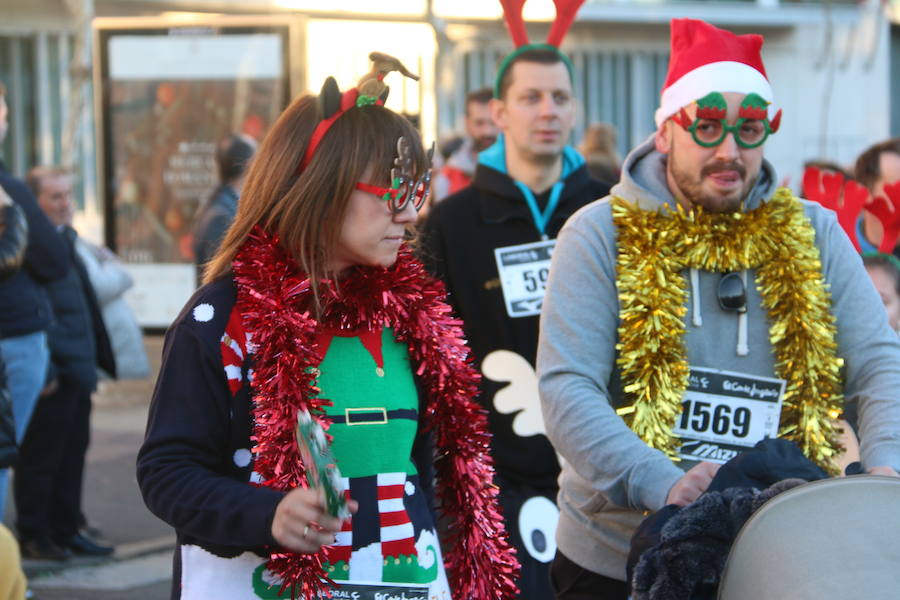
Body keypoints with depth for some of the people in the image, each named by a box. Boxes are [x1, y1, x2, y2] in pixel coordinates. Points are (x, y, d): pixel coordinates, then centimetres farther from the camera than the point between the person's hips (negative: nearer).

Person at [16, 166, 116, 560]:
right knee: (40, 457, 1)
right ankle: (33, 537, 10)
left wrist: (100, 357, 16)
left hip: (77, 370, 9)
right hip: (52, 373, -9)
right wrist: (43, 370, -22)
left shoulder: (67, 239, 16)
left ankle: (66, 531, 23)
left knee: (72, 454, 14)